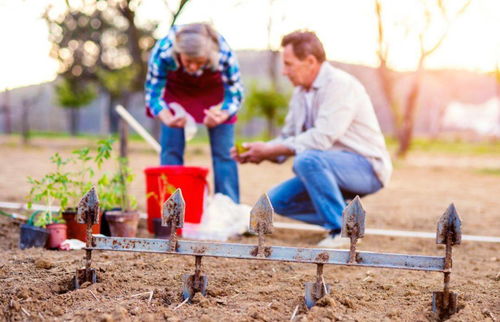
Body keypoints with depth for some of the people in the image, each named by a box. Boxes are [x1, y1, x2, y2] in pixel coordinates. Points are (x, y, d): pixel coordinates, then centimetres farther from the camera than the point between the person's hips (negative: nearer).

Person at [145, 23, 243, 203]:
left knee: (224, 152, -7)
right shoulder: (163, 51, -38)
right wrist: (167, 119, -47)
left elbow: (235, 93, -23)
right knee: (171, 149, -8)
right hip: (176, 92, 1)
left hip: (214, 91, 0)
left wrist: (222, 115, -45)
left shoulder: (224, 54, -38)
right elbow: (153, 93, -27)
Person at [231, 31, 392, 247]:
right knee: (278, 199, 0)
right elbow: (287, 138, 12)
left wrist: (268, 150, -23)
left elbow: (321, 138, -28)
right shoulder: (300, 93, 9)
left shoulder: (339, 84, -18)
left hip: (366, 168, -9)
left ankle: (343, 229, -19)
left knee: (307, 160, -33)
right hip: (331, 168, 9)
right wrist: (255, 152, -7)